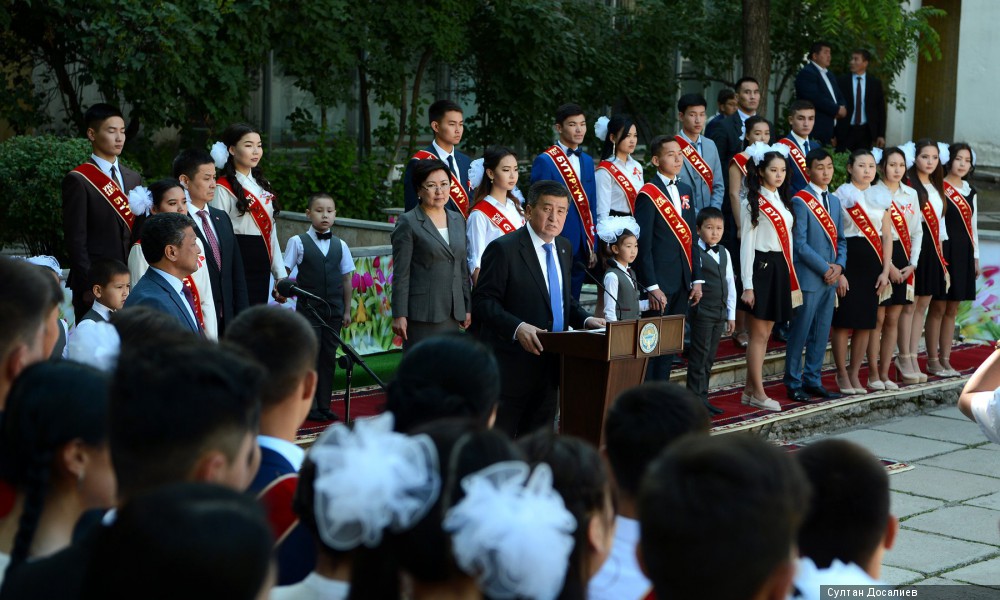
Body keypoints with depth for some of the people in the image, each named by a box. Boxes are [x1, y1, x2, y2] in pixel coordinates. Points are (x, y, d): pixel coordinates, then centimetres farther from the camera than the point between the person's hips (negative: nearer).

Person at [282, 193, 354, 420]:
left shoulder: (340, 245, 8)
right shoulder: (298, 242, -1)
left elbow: (346, 280, 12)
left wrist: (347, 310, 10)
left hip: (334, 310, 3)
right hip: (308, 308, -3)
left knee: (329, 357, 6)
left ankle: (324, 405, 13)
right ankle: (309, 407, 3)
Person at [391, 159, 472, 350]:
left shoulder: (457, 220, 14)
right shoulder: (408, 223, -4)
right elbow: (400, 274, -7)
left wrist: (467, 307, 15)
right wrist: (399, 315, -11)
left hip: (452, 313, 6)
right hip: (422, 315, -6)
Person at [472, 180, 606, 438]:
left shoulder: (564, 247, 12)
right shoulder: (503, 249, -13)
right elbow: (483, 302, -16)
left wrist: (586, 320, 2)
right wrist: (517, 327, -30)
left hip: (550, 365, 8)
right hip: (512, 366, -8)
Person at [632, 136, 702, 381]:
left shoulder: (685, 190, 13)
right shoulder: (648, 195, -9)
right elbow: (643, 245, -12)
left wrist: (696, 278, 10)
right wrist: (652, 287, -17)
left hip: (682, 282, 7)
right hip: (659, 282, -7)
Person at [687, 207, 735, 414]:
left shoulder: (724, 253, 11)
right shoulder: (696, 253, -11)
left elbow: (730, 284, 15)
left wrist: (731, 314, 15)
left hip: (720, 313, 7)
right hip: (702, 311, -7)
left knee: (709, 357, 11)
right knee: (699, 356, -3)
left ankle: (703, 397, 18)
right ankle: (695, 399, 1)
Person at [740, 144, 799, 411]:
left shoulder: (782, 201, 14)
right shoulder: (753, 203, -7)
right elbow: (746, 245, -10)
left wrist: (791, 275, 13)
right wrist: (747, 285, -14)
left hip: (780, 268, 7)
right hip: (760, 267, -7)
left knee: (765, 333, 9)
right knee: (759, 334, -3)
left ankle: (750, 390, 15)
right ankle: (758, 393, 2)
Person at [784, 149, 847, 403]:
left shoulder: (834, 201, 14)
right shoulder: (800, 201, -8)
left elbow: (840, 239, 16)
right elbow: (800, 243, -13)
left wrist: (839, 265, -2)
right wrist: (824, 268, -14)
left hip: (831, 277, 7)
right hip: (809, 277, -7)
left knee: (821, 333, 10)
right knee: (800, 332, -1)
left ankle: (813, 380, 19)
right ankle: (793, 384, 6)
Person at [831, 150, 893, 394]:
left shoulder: (881, 197, 11)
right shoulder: (842, 195, -3)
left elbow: (886, 236, 11)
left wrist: (885, 270, 3)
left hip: (873, 261, 4)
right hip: (848, 257, -4)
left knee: (866, 321, 6)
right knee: (843, 320, -2)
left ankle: (855, 373, 16)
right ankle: (842, 374, 9)